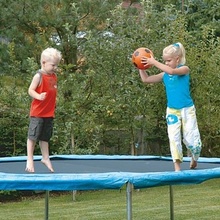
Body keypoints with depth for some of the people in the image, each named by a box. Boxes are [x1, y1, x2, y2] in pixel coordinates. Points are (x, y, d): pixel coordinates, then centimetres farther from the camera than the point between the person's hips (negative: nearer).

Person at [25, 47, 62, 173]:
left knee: (45, 137, 15)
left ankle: (45, 157, 24)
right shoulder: (39, 76, -13)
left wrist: (53, 106, 10)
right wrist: (39, 96, -33)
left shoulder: (54, 76, 9)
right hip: (38, 112, -7)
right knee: (33, 136, -1)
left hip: (49, 113, 7)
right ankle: (30, 159, 5)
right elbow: (30, 90, -16)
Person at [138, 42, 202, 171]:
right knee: (174, 139, -8)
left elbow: (172, 71, -29)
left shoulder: (184, 69, -8)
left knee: (192, 141, -3)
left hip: (187, 110, -4)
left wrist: (154, 62, -29)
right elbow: (146, 79, 9)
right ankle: (177, 167, -3)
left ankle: (194, 159, 27)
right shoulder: (164, 75, 5)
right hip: (172, 111, 4)